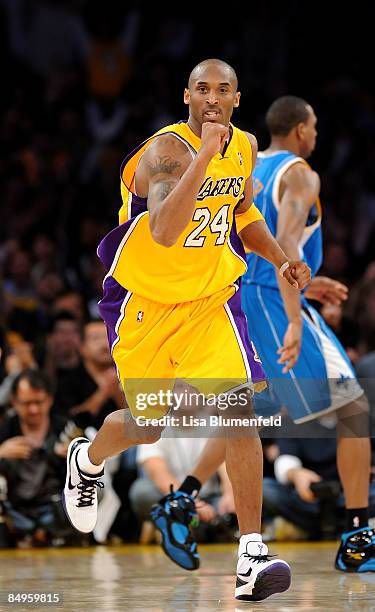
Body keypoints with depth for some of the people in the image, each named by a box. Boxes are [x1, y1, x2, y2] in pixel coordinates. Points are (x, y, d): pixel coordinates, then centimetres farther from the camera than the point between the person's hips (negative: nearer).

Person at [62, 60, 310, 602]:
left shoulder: (245, 146, 0)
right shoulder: (168, 149, -24)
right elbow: (163, 233, -41)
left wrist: (280, 258, 5)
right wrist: (204, 157, -48)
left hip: (211, 297, 4)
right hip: (145, 300, -4)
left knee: (240, 406, -15)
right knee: (150, 425, 10)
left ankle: (251, 556, -16)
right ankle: (86, 461, 47)